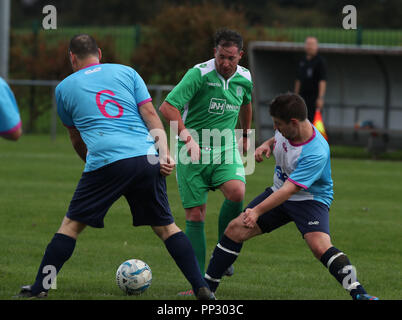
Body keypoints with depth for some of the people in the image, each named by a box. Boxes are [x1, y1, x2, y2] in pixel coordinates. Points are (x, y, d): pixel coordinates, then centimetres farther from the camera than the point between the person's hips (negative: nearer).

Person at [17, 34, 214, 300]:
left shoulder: (65, 87, 18)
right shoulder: (127, 72, 18)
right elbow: (151, 115, 7)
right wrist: (165, 153, 2)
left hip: (106, 162, -2)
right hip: (147, 159, 2)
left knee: (72, 224, 9)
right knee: (165, 226, 12)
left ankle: (40, 288, 7)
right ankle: (201, 288, 5)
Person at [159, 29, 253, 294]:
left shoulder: (244, 79, 2)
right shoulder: (199, 74, -14)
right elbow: (167, 107, -20)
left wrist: (246, 136, 37)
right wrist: (188, 137, -30)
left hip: (226, 149, 3)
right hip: (193, 152, -3)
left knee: (237, 192, -26)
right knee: (195, 215, -3)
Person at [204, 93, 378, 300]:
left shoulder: (316, 153, -32)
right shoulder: (287, 129, -9)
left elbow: (289, 189, -35)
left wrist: (257, 211, -40)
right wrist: (266, 145, -5)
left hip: (311, 199, -7)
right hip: (278, 193, 7)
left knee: (320, 246, -33)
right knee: (235, 229, -3)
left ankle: (358, 293, -30)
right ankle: (207, 287, 9)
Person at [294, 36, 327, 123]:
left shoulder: (320, 61, -7)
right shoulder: (302, 61, 13)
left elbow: (322, 81, -13)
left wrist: (320, 98, -20)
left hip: (315, 96, -6)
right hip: (303, 96, 6)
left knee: (314, 122, -9)